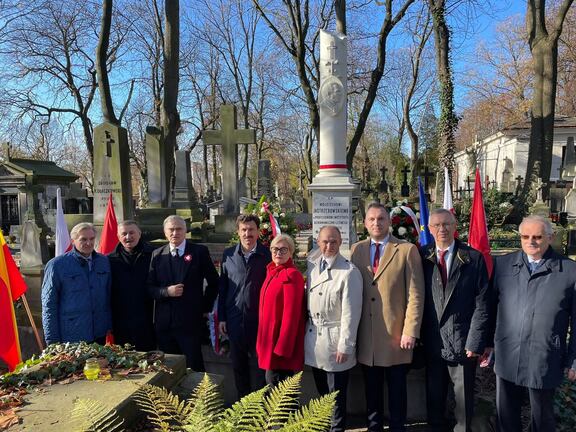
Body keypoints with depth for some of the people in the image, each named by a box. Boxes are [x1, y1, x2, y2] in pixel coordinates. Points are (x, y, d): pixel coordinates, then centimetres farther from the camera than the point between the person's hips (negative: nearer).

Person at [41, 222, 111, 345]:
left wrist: (109, 326, 10)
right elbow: (48, 304, -5)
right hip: (70, 338, -4)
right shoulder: (56, 265, -7)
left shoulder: (103, 261, 6)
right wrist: (52, 340, -7)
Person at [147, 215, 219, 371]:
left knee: (194, 366, 4)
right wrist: (166, 291, -12)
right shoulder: (157, 254, 7)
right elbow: (150, 286, 6)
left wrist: (205, 308, 3)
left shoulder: (200, 251, -2)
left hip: (191, 322, -3)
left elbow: (214, 282, 4)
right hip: (164, 323, 3)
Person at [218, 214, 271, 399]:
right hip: (235, 319, 3)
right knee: (238, 365, 17)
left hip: (261, 319, -3)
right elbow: (222, 287, 7)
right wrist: (221, 317, 5)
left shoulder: (267, 255, -6)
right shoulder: (228, 254, 2)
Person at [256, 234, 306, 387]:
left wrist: (282, 347, -18)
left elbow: (291, 313, -19)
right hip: (270, 341, 8)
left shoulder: (291, 274, -16)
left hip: (283, 343, -8)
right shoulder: (272, 272, 11)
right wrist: (262, 344, 13)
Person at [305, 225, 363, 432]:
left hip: (334, 340, -6)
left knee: (336, 394, 9)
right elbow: (307, 298, 9)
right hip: (313, 337, 6)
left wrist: (345, 346, -14)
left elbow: (351, 312, -15)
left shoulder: (349, 271, -15)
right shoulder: (312, 267, 4)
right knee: (322, 392, 21)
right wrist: (306, 332, 8)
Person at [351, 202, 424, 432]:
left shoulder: (407, 250, -4)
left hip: (396, 335, -2)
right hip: (365, 335, 3)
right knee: (371, 389, 16)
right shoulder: (356, 250, 6)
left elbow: (415, 295, -6)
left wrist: (410, 332, -11)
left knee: (397, 389, 12)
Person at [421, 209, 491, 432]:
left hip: (463, 342, -1)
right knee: (434, 396, 17)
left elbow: (482, 304, -6)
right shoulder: (422, 257, -1)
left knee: (464, 398, 12)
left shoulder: (474, 258, -4)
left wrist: (475, 342, -10)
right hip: (432, 342, 2)